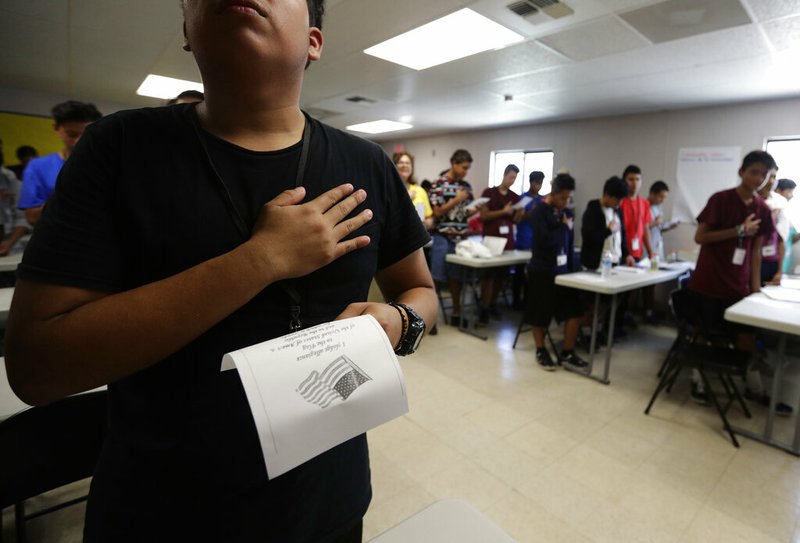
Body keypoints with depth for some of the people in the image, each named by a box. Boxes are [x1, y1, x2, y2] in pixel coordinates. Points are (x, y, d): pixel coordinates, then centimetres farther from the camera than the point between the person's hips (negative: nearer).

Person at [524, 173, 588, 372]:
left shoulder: (566, 213, 9)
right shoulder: (540, 211, -10)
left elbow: (570, 243, 12)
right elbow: (544, 240, -22)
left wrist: (572, 268, 8)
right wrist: (564, 227, -10)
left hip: (563, 270, 6)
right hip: (542, 271, -6)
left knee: (575, 310, 3)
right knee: (540, 314, 6)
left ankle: (567, 353, 16)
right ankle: (541, 351, 25)